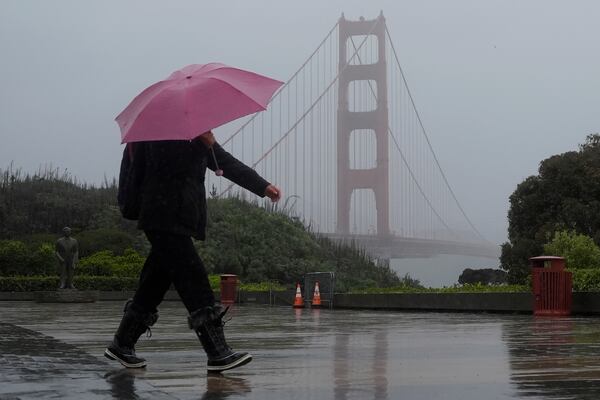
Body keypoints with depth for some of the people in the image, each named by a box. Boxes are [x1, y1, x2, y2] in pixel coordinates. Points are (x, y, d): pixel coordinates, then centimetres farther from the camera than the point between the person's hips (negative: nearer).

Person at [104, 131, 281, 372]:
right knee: (194, 280, -14)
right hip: (165, 222, -9)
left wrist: (263, 187, 20)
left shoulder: (198, 137, 19)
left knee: (155, 284, 12)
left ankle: (122, 345, 22)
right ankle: (217, 354, -15)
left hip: (178, 221, 9)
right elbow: (171, 165, -23)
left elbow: (227, 163, 23)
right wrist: (204, 145, -20)